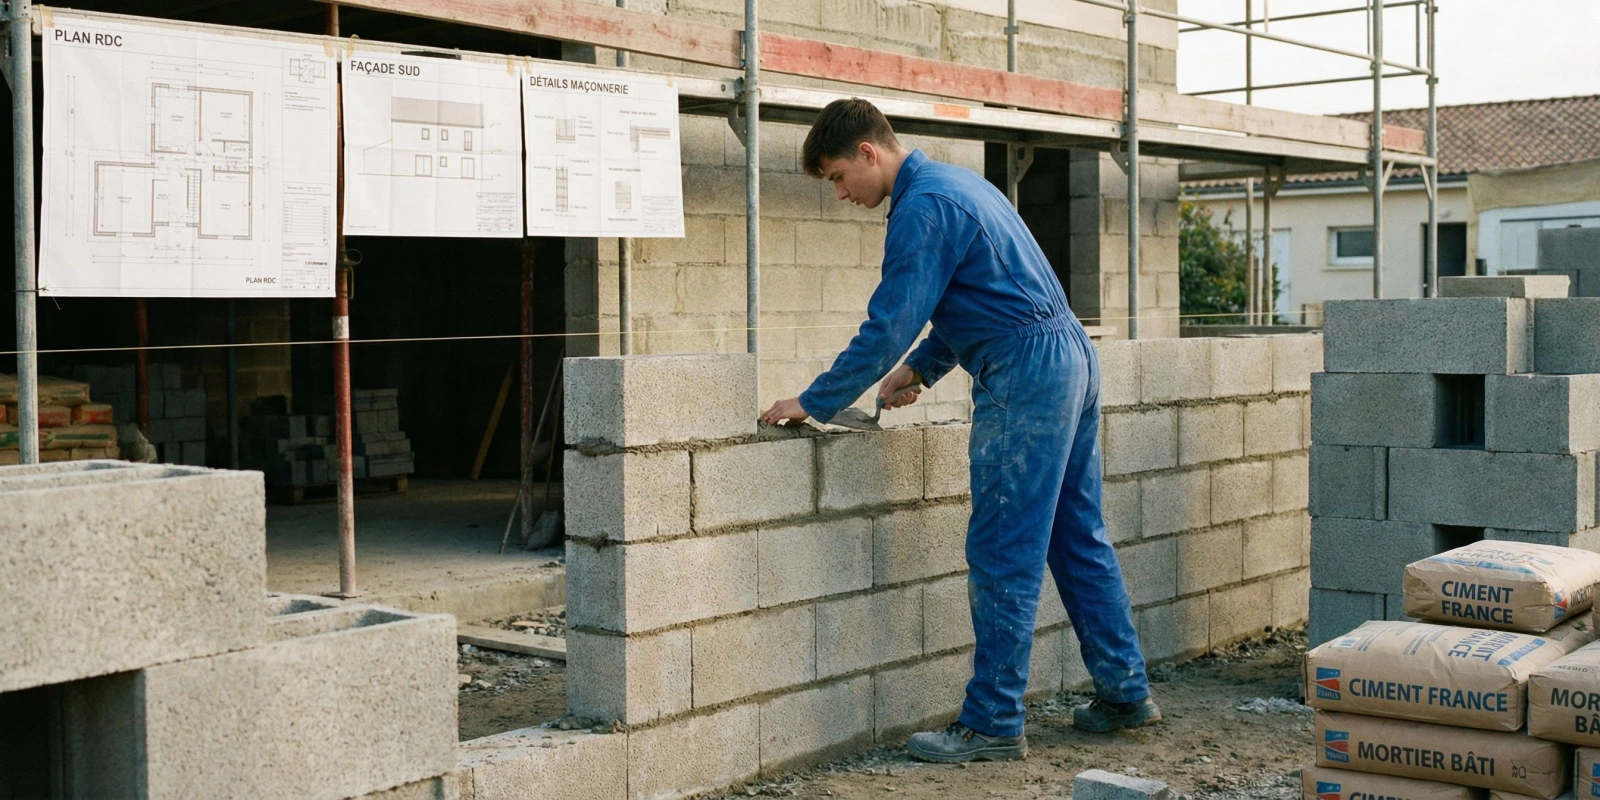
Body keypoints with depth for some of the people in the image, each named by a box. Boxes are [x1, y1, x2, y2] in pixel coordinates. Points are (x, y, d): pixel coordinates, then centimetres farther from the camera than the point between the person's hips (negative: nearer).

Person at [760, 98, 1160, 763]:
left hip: (1025, 378, -10)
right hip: (1072, 358, 10)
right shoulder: (956, 183, 18)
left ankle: (993, 725, 1)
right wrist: (921, 367, 19)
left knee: (1002, 558, -5)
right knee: (1079, 538, 15)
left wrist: (813, 403, -9)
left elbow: (888, 326, -16)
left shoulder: (922, 207, -13)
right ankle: (1126, 694, 23)